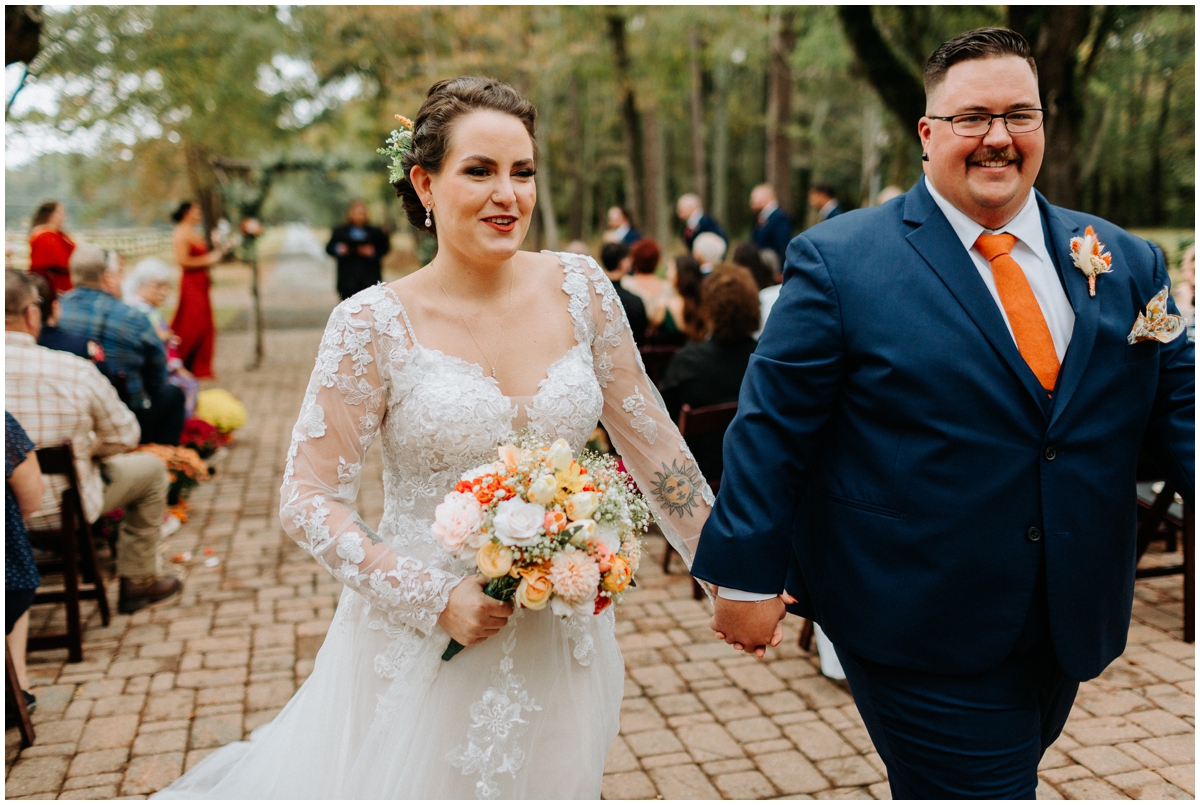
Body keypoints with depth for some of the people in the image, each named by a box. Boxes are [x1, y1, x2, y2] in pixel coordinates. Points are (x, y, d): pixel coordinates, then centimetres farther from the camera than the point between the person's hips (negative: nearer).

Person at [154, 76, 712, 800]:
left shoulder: (579, 287, -3)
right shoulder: (376, 324, -13)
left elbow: (651, 439, 3)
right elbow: (310, 498, -10)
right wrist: (436, 597, -19)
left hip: (560, 643, 4)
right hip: (424, 643, -3)